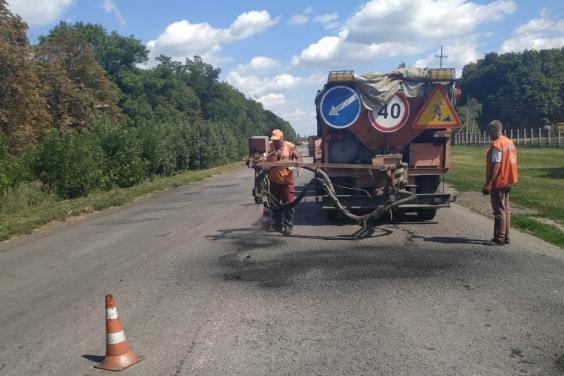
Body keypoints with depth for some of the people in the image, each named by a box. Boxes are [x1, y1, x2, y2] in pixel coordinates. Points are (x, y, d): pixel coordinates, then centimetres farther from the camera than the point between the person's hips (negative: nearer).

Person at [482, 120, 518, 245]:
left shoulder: (497, 145, -16)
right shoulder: (509, 142, 13)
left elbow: (496, 165, -22)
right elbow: (509, 163, 16)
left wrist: (488, 184, -22)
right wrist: (511, 181, 20)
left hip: (498, 183, -10)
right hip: (508, 182, 10)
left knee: (499, 211, -6)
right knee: (505, 209, 13)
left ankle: (499, 238, -2)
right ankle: (506, 237, 19)